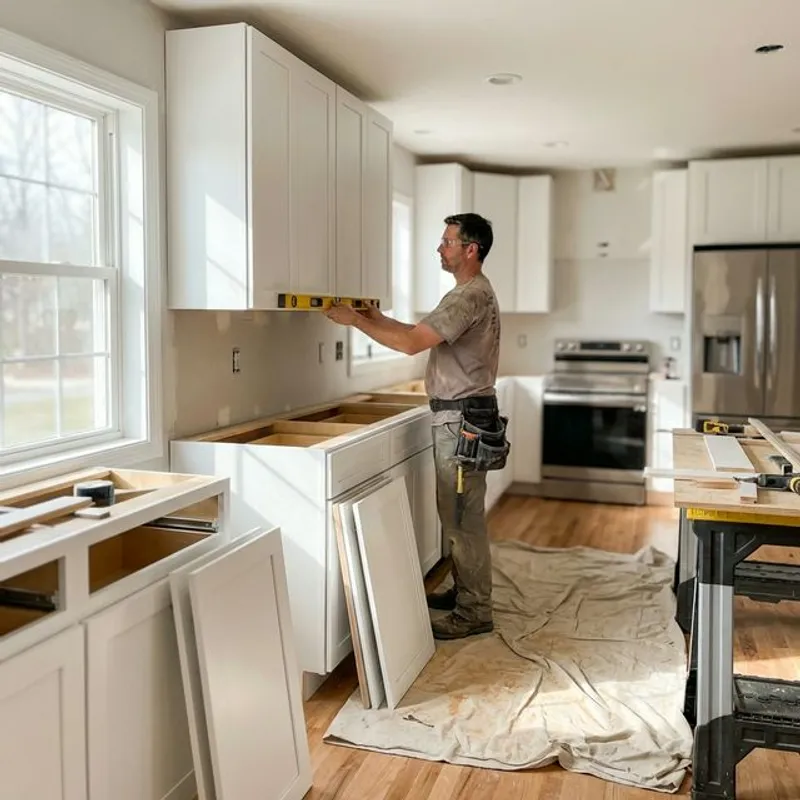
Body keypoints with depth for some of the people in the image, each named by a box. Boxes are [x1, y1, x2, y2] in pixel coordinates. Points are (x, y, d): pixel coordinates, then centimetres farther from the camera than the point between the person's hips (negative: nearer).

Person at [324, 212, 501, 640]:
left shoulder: (471, 296, -18)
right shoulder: (470, 293, 16)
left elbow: (412, 342, -26)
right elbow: (421, 334, 22)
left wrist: (355, 320, -18)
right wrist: (379, 318, 15)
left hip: (462, 417, -11)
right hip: (457, 414, 11)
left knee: (463, 516, -4)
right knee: (457, 512, 17)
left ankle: (475, 612, 5)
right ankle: (466, 592, 29)